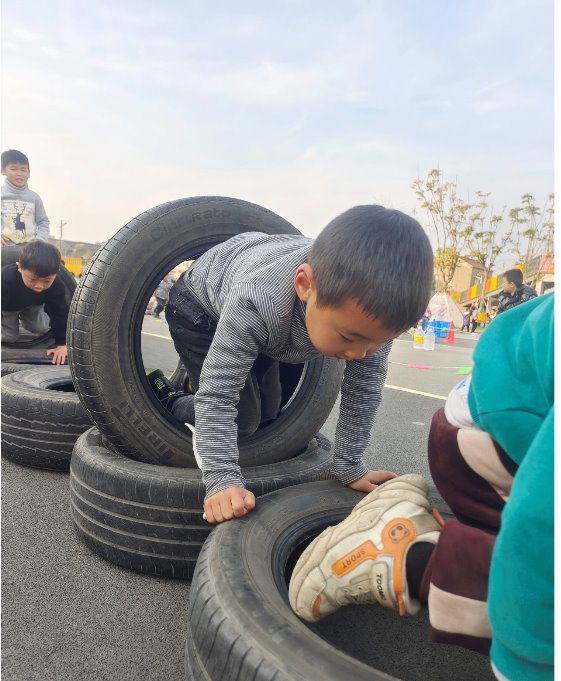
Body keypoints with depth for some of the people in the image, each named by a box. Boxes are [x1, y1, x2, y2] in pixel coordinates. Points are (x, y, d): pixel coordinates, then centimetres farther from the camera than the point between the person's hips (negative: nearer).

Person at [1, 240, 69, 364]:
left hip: (33, 305, 3)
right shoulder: (5, 279, -44)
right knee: (9, 337, -6)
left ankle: (23, 316, 21)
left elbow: (60, 314, -25)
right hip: (8, 307, -3)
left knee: (42, 328, -8)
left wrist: (62, 344, -26)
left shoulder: (56, 286, -35)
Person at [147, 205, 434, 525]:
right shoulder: (256, 306, -48)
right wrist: (223, 480, -44)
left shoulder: (370, 304, -34)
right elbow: (217, 394, -39)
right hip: (202, 307, -5)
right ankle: (165, 400, 17)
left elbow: (365, 386, -22)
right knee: (242, 419, -9)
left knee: (267, 413, 11)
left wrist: (349, 466, -16)